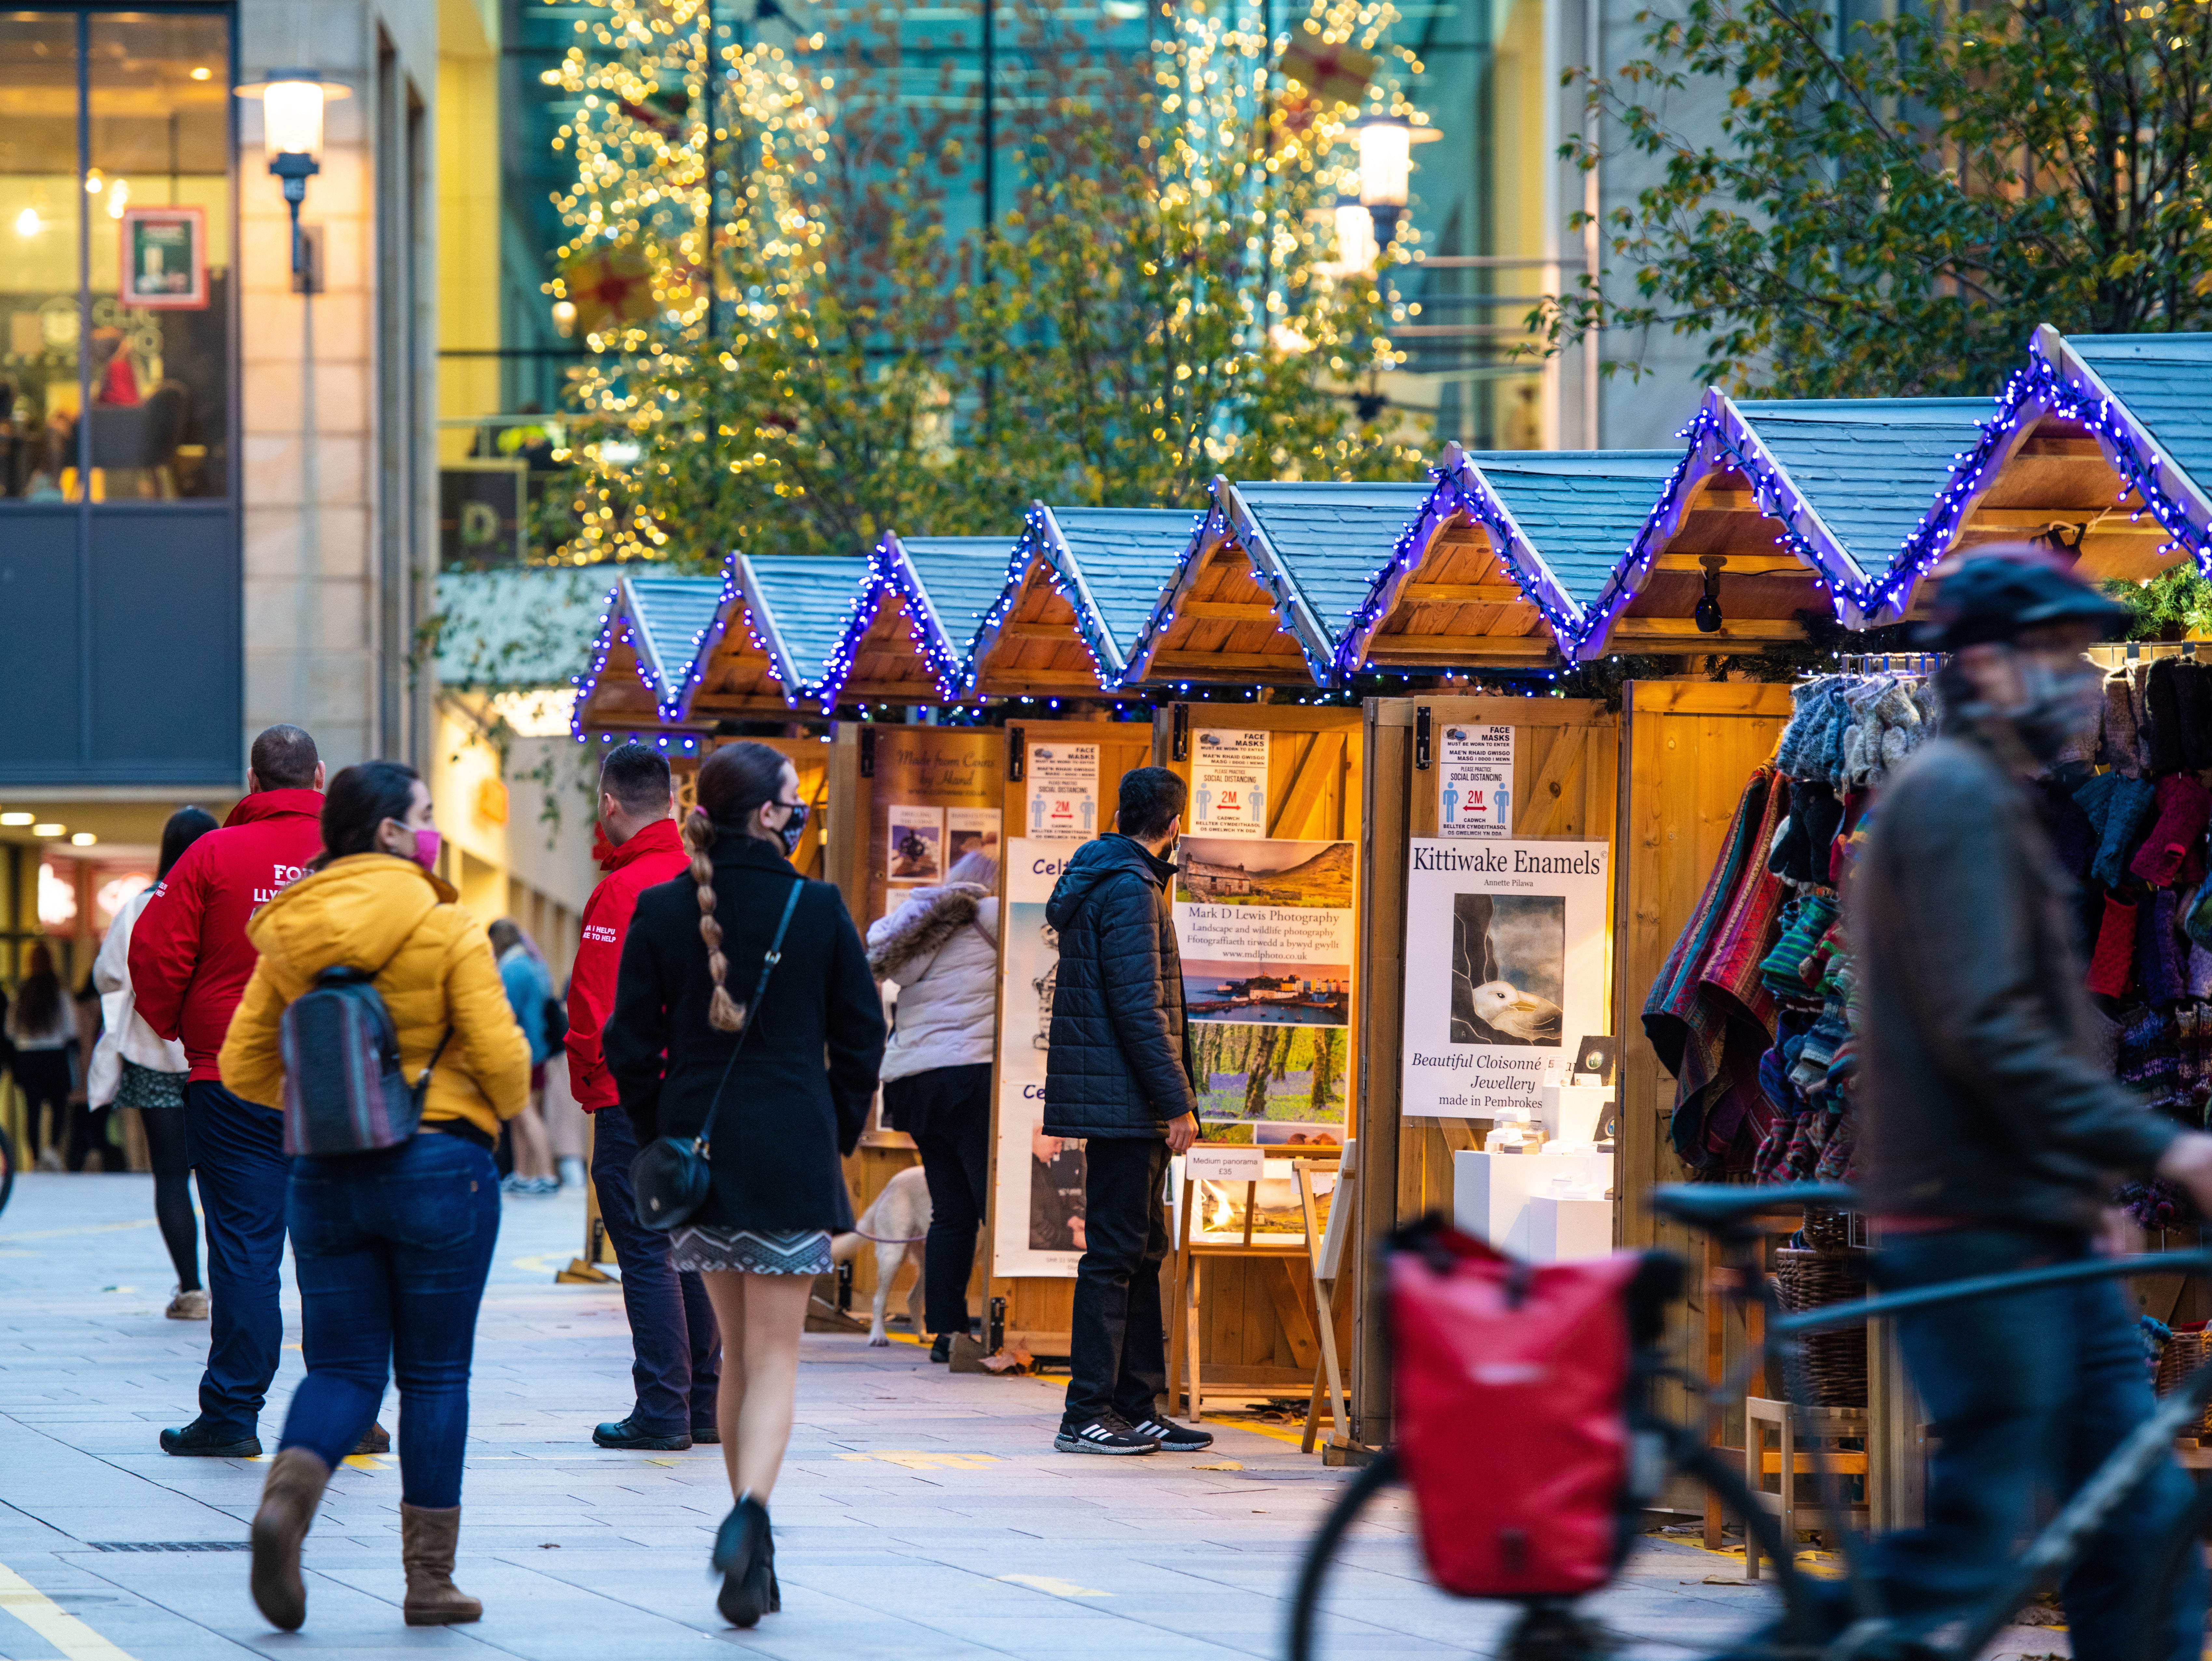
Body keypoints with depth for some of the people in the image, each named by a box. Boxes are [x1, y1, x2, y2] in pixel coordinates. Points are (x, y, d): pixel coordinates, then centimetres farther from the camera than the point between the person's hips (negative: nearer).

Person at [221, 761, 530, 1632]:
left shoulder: (290, 936, 4)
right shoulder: (445, 929, -10)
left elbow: (242, 1068, 5)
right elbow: (501, 1058, -12)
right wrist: (502, 1107, 11)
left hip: (326, 1171, 4)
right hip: (438, 1166, -4)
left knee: (343, 1367, 9)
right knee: (435, 1374, 7)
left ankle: (286, 1498, -21)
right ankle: (429, 1579, 9)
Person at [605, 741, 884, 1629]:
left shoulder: (661, 912, -2)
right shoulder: (819, 908, -6)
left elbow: (631, 1042, 0)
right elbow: (860, 1037, -1)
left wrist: (659, 1141, 11)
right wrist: (836, 1137, 11)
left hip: (699, 1144, 3)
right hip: (792, 1153, -3)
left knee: (737, 1349, 17)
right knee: (774, 1356, -1)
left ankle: (752, 1552, 20)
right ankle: (749, 1514, -26)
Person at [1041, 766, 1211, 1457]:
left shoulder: (1109, 878, 18)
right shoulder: (1129, 889, -14)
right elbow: (1139, 1006, -20)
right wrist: (1178, 1103, -18)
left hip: (1120, 1102, 10)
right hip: (1122, 1099, -10)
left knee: (1142, 1249, 13)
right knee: (1116, 1251, -8)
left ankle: (1138, 1407, 16)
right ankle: (1087, 1414, -7)